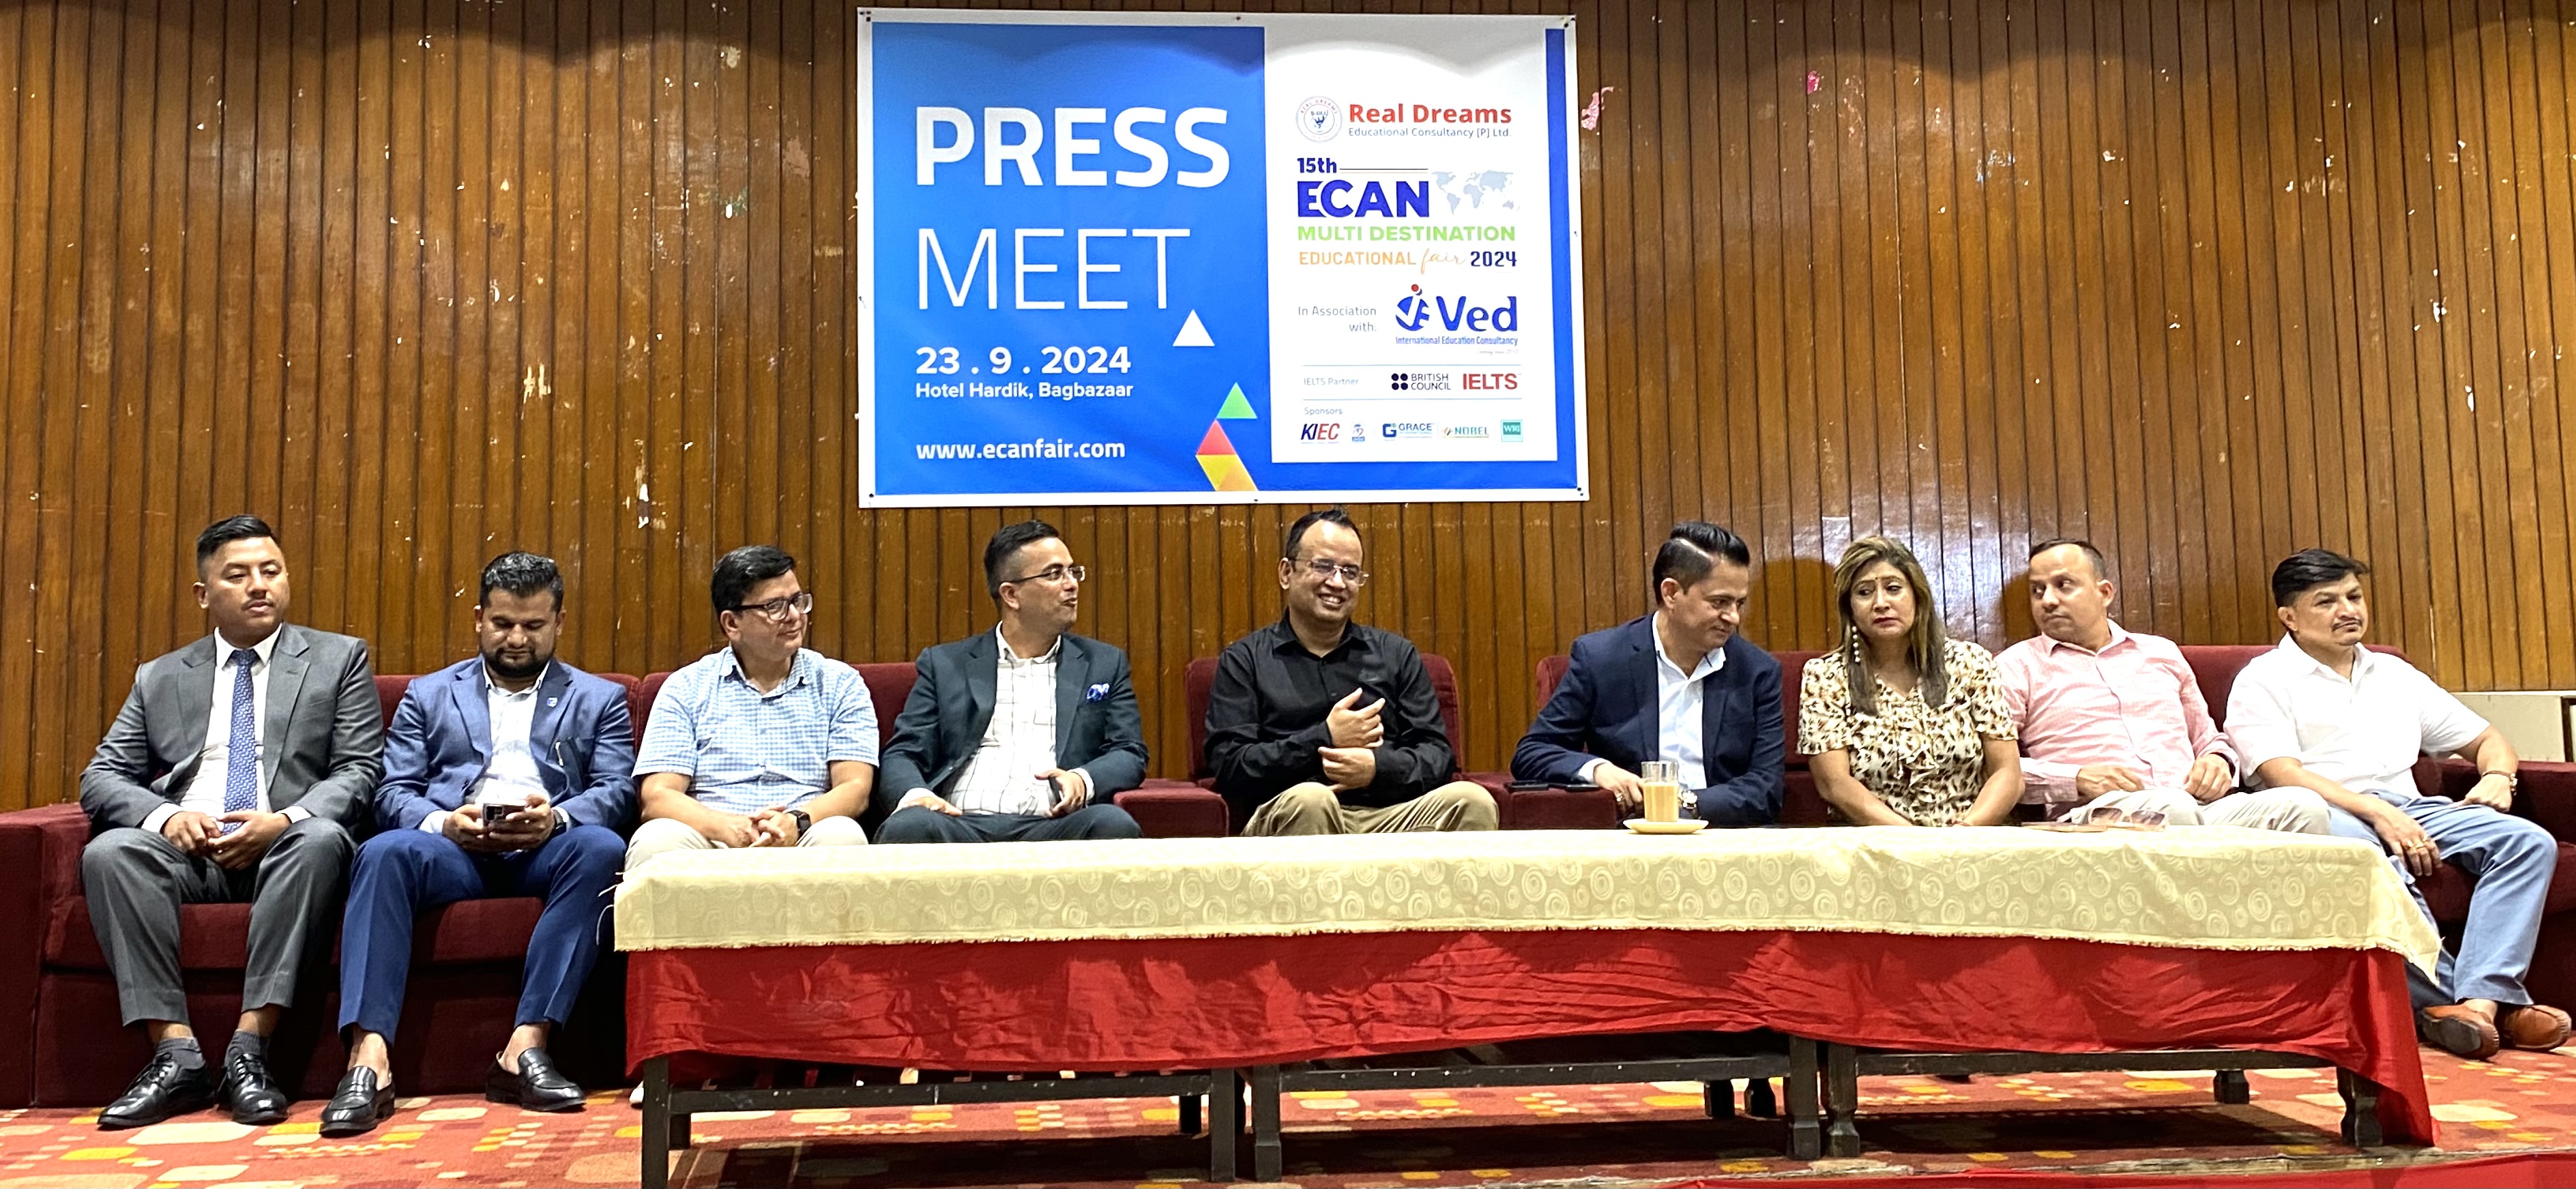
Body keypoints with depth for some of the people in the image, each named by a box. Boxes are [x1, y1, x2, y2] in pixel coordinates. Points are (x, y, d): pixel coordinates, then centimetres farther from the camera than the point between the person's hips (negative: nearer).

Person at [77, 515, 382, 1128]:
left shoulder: (339, 659, 12)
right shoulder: (160, 678, 20)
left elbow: (360, 771, 3)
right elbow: (101, 778, 13)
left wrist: (286, 819, -17)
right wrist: (165, 814, -10)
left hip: (286, 850, -2)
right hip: (186, 849, 3)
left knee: (321, 839, -36)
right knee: (108, 852, -28)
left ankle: (248, 1051, -34)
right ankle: (176, 1055, -29)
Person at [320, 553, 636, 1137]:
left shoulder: (598, 700, 20)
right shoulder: (428, 695, 24)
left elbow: (618, 793, 6)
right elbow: (393, 792, 11)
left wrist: (555, 818, -17)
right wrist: (443, 822, -12)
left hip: (548, 851, -1)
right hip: (451, 847, 1)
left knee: (601, 848, -35)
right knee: (383, 853, -32)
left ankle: (525, 1046, -36)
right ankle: (369, 1059, -39)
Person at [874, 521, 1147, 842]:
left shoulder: (1105, 665, 20)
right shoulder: (944, 664, 17)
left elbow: (1130, 756, 12)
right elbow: (903, 755, 11)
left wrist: (1084, 780, -11)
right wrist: (914, 793, -14)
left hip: (1052, 826, 2)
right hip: (961, 824, -1)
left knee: (1114, 825, -32)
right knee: (908, 827, -35)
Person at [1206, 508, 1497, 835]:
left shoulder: (1397, 654, 22)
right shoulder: (1244, 661, 13)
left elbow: (1437, 755, 13)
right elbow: (1229, 767, 0)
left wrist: (1377, 766, -8)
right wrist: (1325, 740, -6)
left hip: (1389, 815, 3)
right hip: (1287, 819, -2)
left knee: (1472, 801, -27)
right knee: (1308, 799, -38)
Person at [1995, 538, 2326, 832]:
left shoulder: (2162, 653, 27)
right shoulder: (2017, 666, 13)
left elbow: (2207, 739, 35)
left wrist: (2218, 761, 10)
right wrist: (2076, 780, -12)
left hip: (2200, 805, 5)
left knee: (2304, 806, -24)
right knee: (2172, 807, -39)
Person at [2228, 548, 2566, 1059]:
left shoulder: (2395, 674, 26)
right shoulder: (2264, 681, 7)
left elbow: (2486, 738, 30)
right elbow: (2283, 775, -9)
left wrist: (2498, 775, 5)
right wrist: (2376, 811, -21)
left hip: (2411, 809, 6)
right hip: (2332, 813, -6)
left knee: (2529, 841, -20)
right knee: (2366, 855, -41)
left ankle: (2481, 998, -33)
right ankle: (2444, 997, -34)